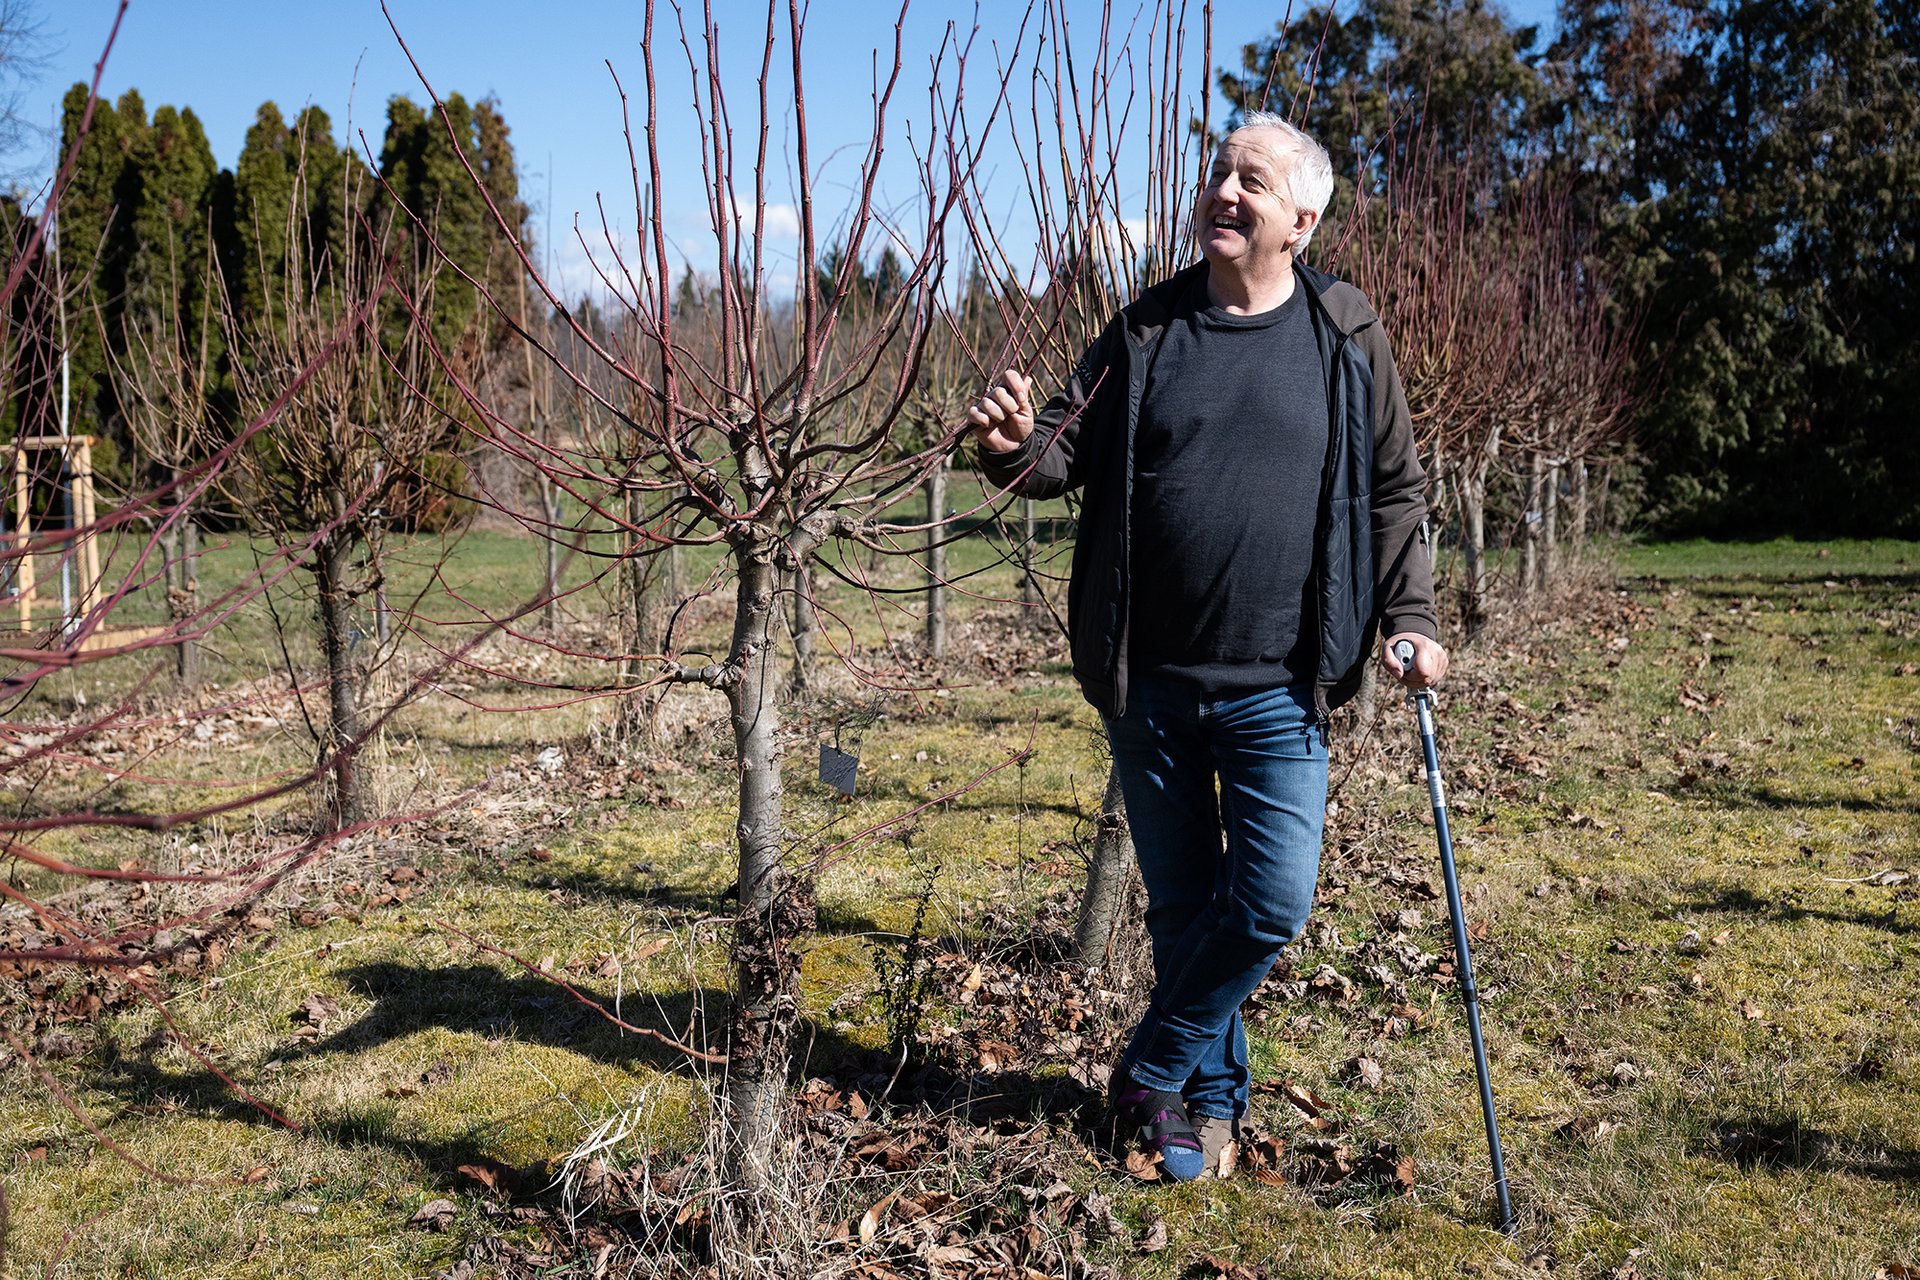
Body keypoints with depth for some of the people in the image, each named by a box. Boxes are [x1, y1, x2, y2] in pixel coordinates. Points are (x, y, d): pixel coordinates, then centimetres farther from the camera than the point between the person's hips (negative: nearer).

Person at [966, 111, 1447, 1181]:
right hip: (1148, 681, 1)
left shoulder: (1347, 338, 2)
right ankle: (1213, 1094, 30)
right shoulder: (1145, 332, 4)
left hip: (1276, 688, -1)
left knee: (1273, 901, -6)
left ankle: (1153, 1071, 16)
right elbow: (1072, 451, 7)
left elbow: (1394, 491, 8)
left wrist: (1410, 617, -1)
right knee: (1183, 902, 12)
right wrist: (1016, 445, -16)